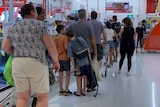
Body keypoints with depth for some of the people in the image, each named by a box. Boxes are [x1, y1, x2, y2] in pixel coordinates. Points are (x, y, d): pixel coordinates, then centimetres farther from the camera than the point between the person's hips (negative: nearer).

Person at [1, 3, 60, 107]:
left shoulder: (13, 28, 14)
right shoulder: (40, 25, 1)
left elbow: (5, 47, 13)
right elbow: (50, 45, -4)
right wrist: (56, 61, 7)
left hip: (17, 64, 5)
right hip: (36, 63, -4)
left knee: (22, 97, 9)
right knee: (43, 96, 6)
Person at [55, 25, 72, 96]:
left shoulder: (56, 38, 7)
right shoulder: (64, 37, -12)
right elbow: (66, 47, -19)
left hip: (59, 57, 6)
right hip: (65, 57, -6)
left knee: (60, 74, 9)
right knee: (67, 73, 2)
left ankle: (61, 90, 14)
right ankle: (66, 90, 1)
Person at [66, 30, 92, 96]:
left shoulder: (70, 45, -9)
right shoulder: (80, 39, -4)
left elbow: (71, 57, -11)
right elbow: (87, 48, -3)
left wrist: (74, 66, -6)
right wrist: (90, 58, 5)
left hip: (78, 63, -2)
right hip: (86, 61, 2)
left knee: (79, 77, 13)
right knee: (85, 76, 14)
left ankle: (79, 92, 20)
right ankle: (84, 91, 23)